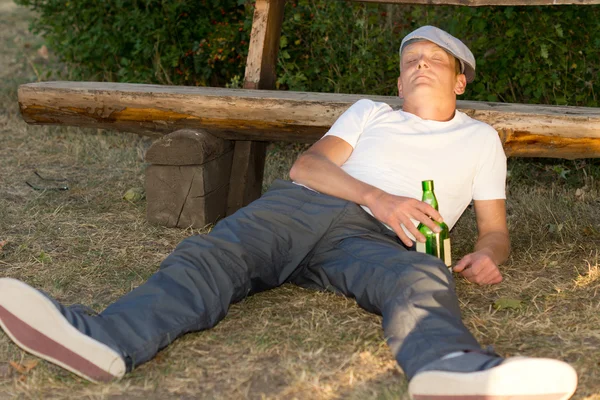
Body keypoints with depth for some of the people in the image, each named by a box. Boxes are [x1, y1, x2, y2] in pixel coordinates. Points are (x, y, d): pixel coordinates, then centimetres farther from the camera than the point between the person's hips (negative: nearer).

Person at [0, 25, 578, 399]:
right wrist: (377, 198, -7)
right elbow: (306, 165, 13)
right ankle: (104, 341, -55)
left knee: (422, 280, -38)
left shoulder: (480, 139, 29)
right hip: (305, 205, 2)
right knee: (214, 255, -28)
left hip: (374, 240, -2)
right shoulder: (368, 112, 30)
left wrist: (485, 254, -4)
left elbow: (495, 227, 23)